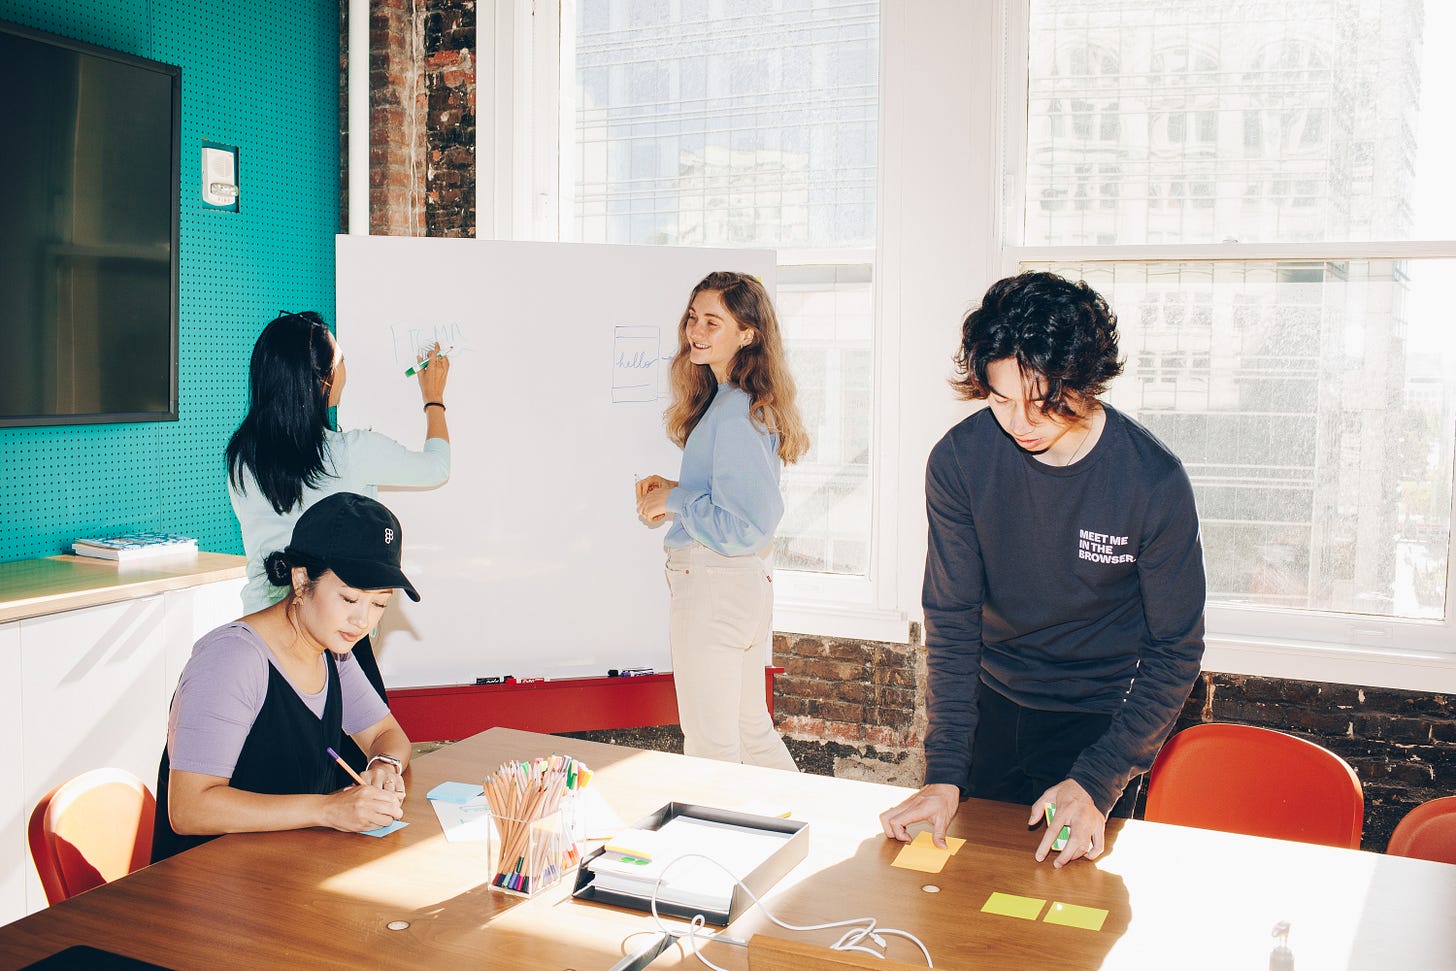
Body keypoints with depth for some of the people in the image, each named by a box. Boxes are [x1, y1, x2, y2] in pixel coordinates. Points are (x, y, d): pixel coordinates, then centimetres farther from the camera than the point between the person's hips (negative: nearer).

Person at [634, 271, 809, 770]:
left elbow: (741, 526, -23)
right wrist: (673, 488, 8)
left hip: (714, 588, -10)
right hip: (748, 581, 10)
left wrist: (673, 500, -12)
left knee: (710, 748, 4)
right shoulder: (722, 397, 10)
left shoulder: (737, 413, -20)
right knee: (750, 729, 22)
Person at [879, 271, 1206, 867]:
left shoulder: (1155, 482, -22)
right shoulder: (958, 461, -16)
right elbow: (952, 621, -11)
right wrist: (944, 773, -19)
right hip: (991, 706, 2)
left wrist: (1098, 783, -22)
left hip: (1100, 717, -2)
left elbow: (1175, 651, -14)